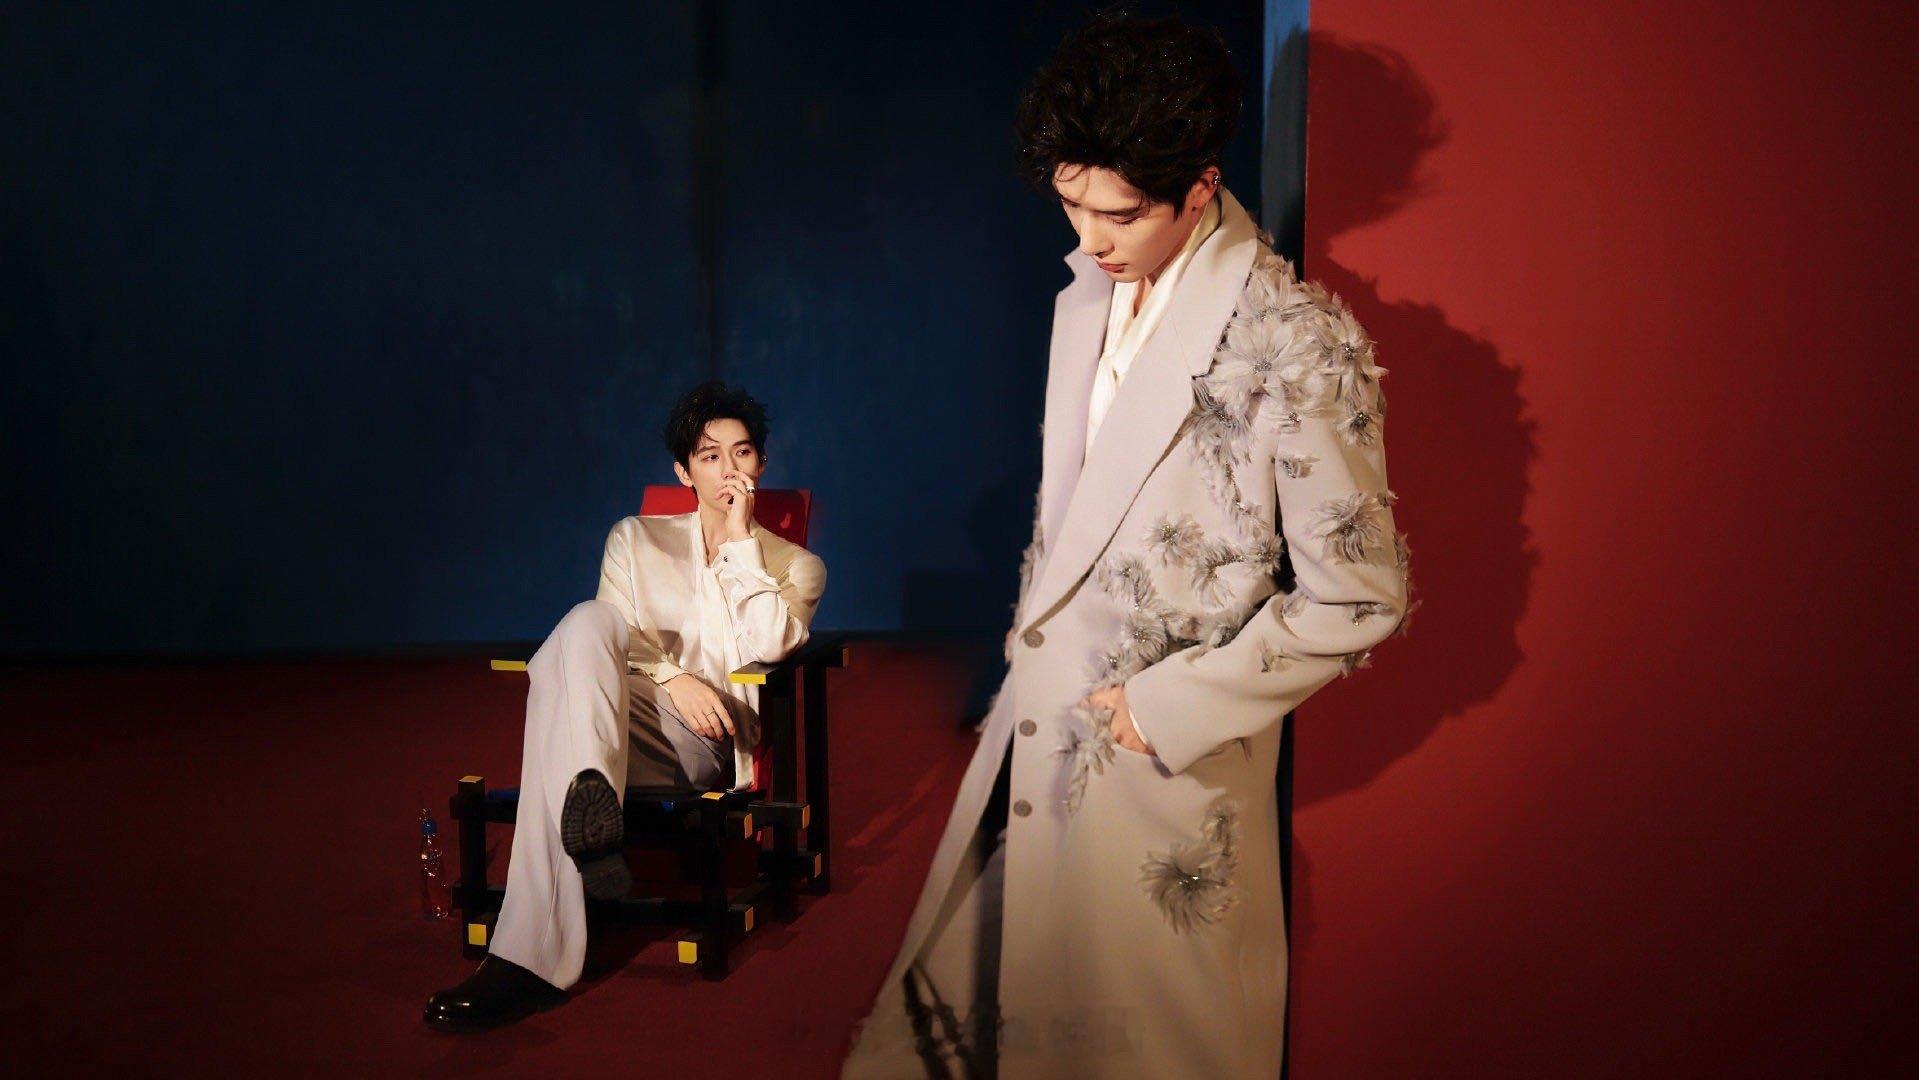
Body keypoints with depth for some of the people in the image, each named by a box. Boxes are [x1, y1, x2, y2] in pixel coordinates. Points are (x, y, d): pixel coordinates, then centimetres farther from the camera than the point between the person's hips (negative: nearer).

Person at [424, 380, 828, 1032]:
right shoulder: (637, 540, 25)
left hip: (710, 743, -2)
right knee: (585, 622, -34)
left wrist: (740, 540, 0)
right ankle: (590, 808, -51)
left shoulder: (794, 566, 20)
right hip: (621, 716, 2)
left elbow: (766, 646, -2)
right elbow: (611, 638, 8)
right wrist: (671, 677, -13)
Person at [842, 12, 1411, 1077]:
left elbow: (1358, 596, -15)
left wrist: (1168, 708, -14)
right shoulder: (1086, 300, 5)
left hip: (1166, 763, -6)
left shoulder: (1299, 344, -18)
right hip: (1033, 727, 7)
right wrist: (1030, 635, 12)